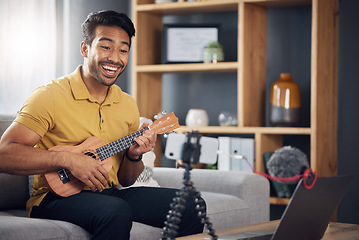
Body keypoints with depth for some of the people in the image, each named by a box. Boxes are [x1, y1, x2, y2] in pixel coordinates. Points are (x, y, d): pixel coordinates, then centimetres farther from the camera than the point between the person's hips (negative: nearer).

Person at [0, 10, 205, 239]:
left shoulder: (128, 105, 11)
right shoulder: (50, 96, -9)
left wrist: (133, 156, -6)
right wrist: (68, 159, -26)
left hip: (109, 194, 6)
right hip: (57, 196, -6)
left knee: (190, 206, -12)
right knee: (117, 212, -37)